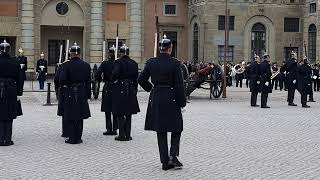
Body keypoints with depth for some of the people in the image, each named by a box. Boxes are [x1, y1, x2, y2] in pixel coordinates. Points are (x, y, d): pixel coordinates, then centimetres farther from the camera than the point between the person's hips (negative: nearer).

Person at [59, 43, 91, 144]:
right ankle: (78, 138, 13)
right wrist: (88, 95, 11)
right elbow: (88, 82, 5)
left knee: (71, 117, 4)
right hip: (82, 93, 3)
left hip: (70, 93, -3)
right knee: (80, 117, 9)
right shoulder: (86, 65, 1)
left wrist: (65, 85, 7)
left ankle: (72, 138, 6)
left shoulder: (66, 65, -10)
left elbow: (62, 79, -16)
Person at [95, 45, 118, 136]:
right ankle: (114, 129, 9)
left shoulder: (104, 64, -8)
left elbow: (97, 75, -12)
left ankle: (109, 129, 4)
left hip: (107, 89, -2)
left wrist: (100, 80, 6)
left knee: (107, 111, 5)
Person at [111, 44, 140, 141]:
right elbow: (136, 78, 10)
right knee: (128, 114, 12)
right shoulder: (134, 63, 5)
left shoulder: (119, 62, -9)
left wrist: (114, 80, -3)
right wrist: (135, 90, 17)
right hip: (131, 90, 4)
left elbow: (115, 74, -24)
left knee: (120, 114, 3)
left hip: (120, 90, -4)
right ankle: (128, 134, 13)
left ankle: (122, 135, 2)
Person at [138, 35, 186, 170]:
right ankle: (173, 156, -5)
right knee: (176, 129, 13)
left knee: (161, 131, 10)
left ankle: (165, 162, 11)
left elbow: (141, 79, 3)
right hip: (171, 98, -3)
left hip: (156, 98, 4)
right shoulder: (174, 63, -10)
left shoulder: (151, 62, 0)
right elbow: (179, 85, -10)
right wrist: (182, 102, -3)